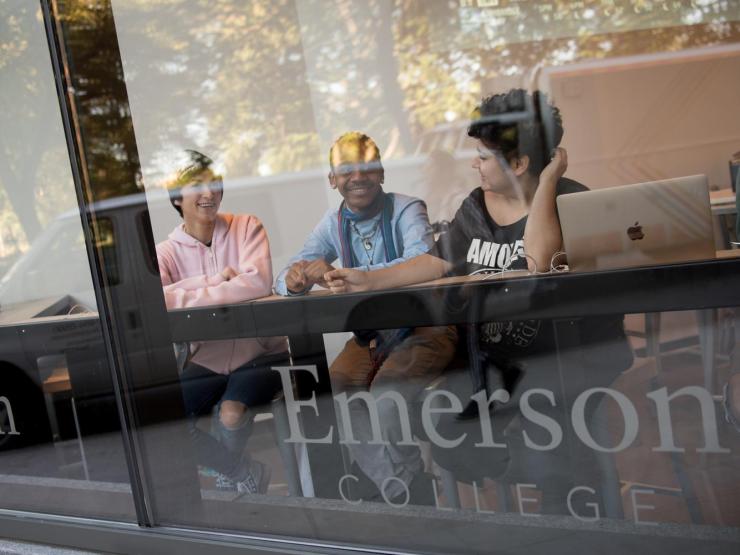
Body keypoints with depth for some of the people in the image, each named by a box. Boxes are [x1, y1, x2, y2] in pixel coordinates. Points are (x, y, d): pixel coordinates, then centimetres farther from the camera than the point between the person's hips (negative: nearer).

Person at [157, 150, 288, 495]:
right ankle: (246, 473, 4)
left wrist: (184, 297, -22)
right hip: (207, 362, 3)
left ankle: (230, 478, 7)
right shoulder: (166, 251, 1)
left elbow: (258, 283, -21)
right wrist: (215, 279, -21)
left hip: (258, 353, -3)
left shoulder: (246, 227, -4)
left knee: (231, 414, -29)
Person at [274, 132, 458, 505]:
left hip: (423, 326, -5)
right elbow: (284, 280, 5)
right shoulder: (333, 224, 8)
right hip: (370, 335, 5)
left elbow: (424, 263, -28)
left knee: (385, 398, -30)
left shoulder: (406, 210, -8)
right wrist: (294, 280, -23)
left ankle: (415, 502, -12)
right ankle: (398, 493, -9)